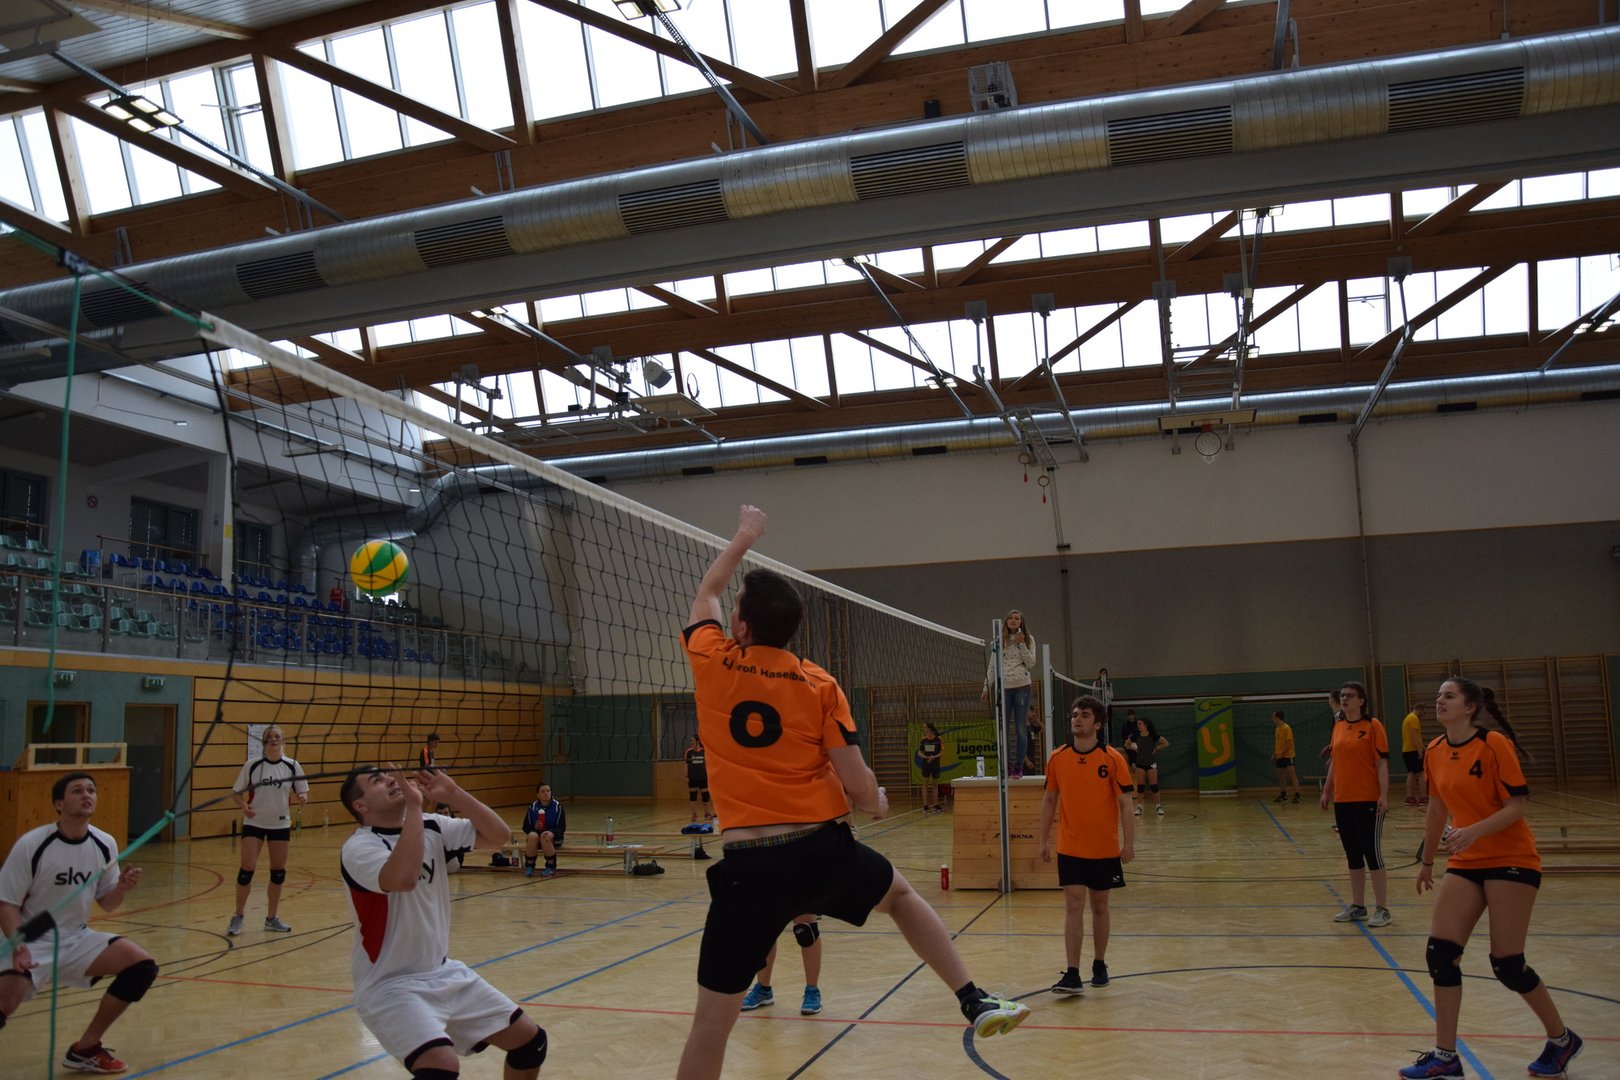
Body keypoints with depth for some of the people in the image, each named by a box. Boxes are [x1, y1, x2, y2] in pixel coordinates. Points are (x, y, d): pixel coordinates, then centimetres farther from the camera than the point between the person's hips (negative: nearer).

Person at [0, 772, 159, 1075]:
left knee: (143, 966, -11)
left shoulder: (105, 844, -3)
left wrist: (122, 888, -17)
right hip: (31, 944, -5)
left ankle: (84, 1049, 5)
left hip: (77, 940, 5)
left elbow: (106, 903, 6)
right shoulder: (31, 845, -16)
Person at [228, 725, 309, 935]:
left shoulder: (292, 766, -5)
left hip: (281, 824, 2)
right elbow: (236, 793, -2)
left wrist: (302, 798, -21)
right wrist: (244, 805, -22)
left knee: (278, 872, 6)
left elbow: (302, 793, 2)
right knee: (247, 869, -9)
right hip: (254, 823, -2)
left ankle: (271, 919, 20)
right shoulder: (252, 765, -8)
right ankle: (238, 917, 9)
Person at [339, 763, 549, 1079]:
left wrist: (453, 793, -12)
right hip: (390, 985, -7)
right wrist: (414, 805, -31)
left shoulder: (431, 827, 3)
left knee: (530, 1041, 6)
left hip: (444, 974, 7)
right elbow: (403, 879, -37)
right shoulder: (358, 847, -17)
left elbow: (499, 835, -4)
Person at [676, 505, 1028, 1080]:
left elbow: (705, 594, 21)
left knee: (712, 1018, 6)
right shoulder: (819, 685, -2)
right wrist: (877, 803, 20)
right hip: (823, 849, 1)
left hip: (748, 864, -1)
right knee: (900, 893, 31)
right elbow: (858, 785, -4)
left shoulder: (712, 665, -1)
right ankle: (975, 1002, 31)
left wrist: (743, 537, 35)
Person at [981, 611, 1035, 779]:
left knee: (1020, 728, -2)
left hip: (1022, 687, -2)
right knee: (1003, 729, 1)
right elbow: (992, 666, 11)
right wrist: (987, 688, 6)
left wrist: (1021, 644, -10)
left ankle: (1019, 767, 3)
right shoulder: (1000, 640, 9)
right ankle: (1007, 766, 7)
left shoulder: (1028, 640, 5)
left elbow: (1031, 663, -3)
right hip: (1003, 687, 2)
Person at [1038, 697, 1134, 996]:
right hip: (1070, 848, 1)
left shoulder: (1112, 758, -7)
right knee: (1073, 907, -5)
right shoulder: (1057, 758, -1)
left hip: (1104, 848, -1)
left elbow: (1125, 803, -5)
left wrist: (1129, 843, -10)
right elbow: (1049, 800, 7)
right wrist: (1044, 840, 6)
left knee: (1099, 906, 12)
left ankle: (1099, 965, 28)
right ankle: (1072, 975, -6)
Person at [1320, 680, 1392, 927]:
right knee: (1352, 855, 12)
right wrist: (1327, 790, 17)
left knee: (1372, 853, -2)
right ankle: (1357, 906, 22)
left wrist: (1383, 795, -17)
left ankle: (1382, 909, 6)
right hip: (1342, 800, 6)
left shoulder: (1373, 725, -7)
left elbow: (1382, 762, -11)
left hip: (1368, 800, -6)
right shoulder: (1338, 727, 10)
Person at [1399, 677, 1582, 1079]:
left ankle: (1561, 1040, 24)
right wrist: (1427, 861, 21)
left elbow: (1516, 806, -17)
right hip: (1466, 863, 6)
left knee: (1507, 964, -4)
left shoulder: (1494, 744, -14)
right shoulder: (1435, 752, 4)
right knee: (1440, 951, -5)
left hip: (1511, 860, -6)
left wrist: (1474, 831, -32)